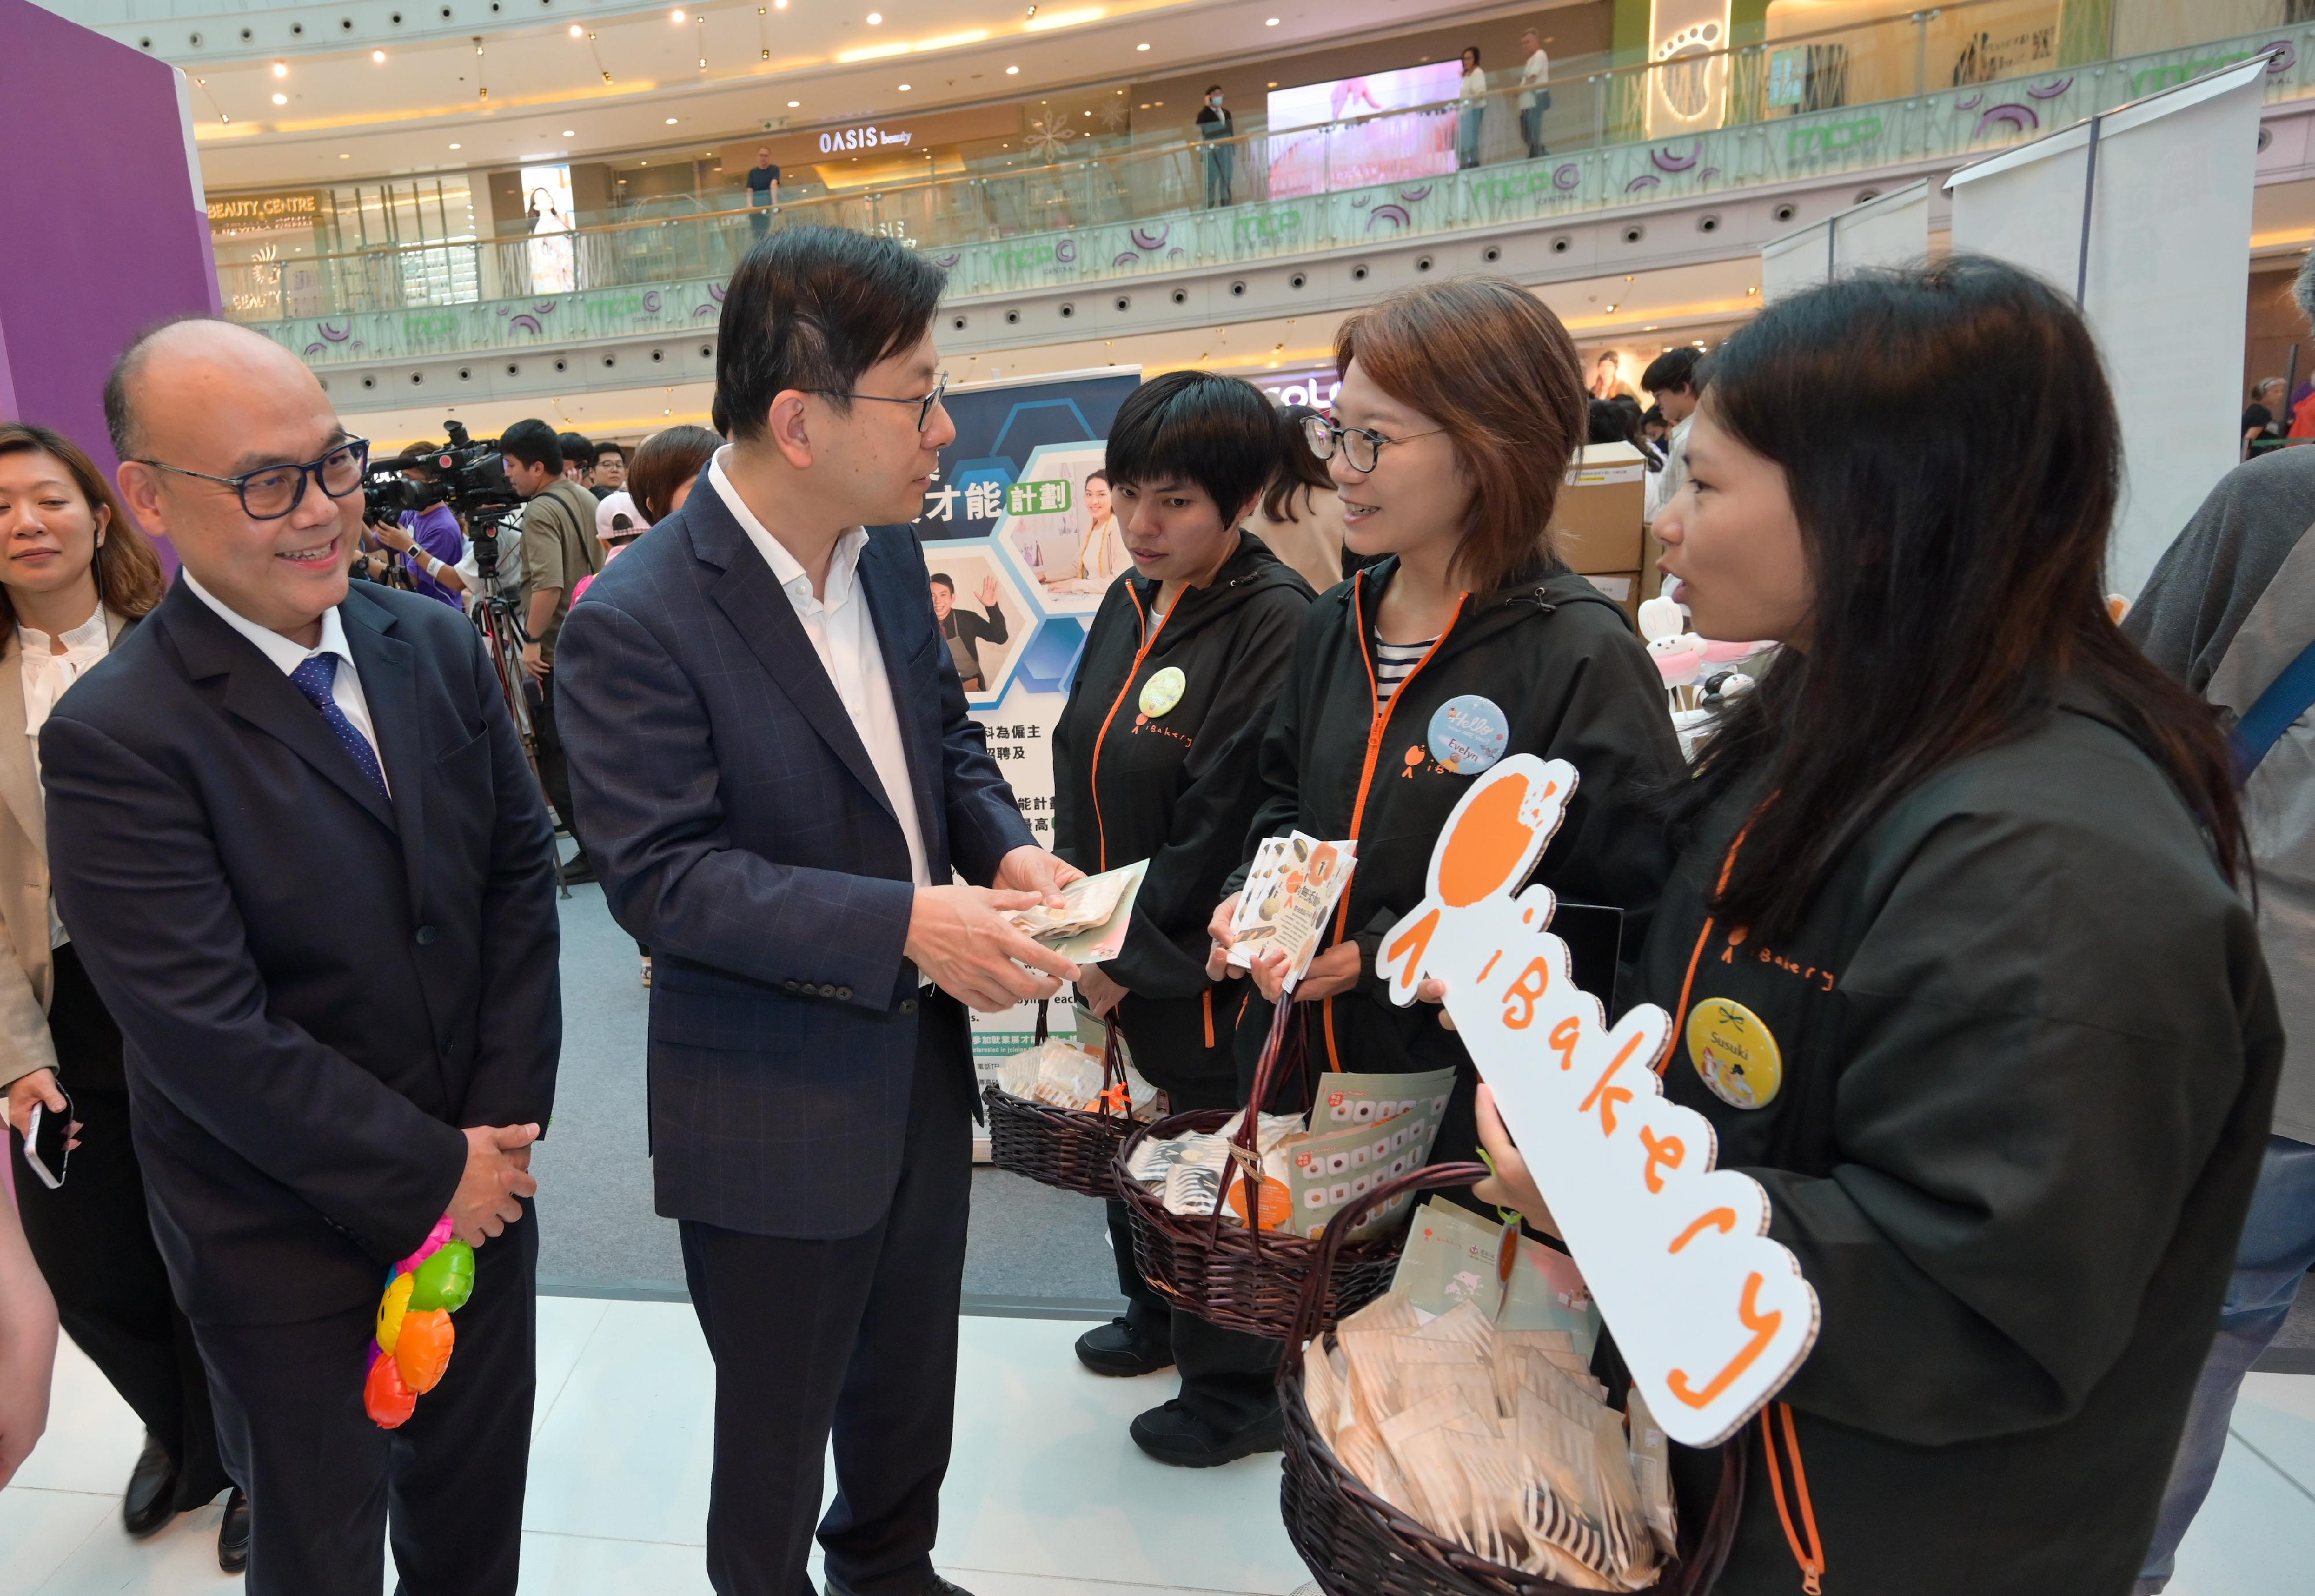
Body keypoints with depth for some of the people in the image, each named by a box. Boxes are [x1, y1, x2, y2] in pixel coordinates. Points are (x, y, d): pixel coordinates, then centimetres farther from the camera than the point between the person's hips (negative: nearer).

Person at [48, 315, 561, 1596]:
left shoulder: (435, 644, -3)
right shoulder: (113, 738, -19)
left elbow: (520, 871, -1)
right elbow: (211, 1036, -21)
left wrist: (502, 1129, -6)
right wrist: (431, 1177, -15)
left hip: (481, 1175, 4)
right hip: (288, 1240, -4)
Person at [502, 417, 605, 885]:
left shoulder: (541, 512, -17)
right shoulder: (585, 499, 10)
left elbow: (548, 585, -29)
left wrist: (532, 639, -19)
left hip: (555, 652, -9)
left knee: (556, 757, -2)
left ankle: (594, 848, -1)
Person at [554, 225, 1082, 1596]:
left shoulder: (890, 553, -1)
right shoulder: (636, 623, -22)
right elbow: (661, 875, -24)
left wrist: (1006, 847, -10)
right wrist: (903, 924, -31)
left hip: (921, 1076, 7)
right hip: (775, 1118, -7)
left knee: (913, 1388, 28)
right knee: (777, 1433, 19)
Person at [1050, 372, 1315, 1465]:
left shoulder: (1275, 626, -21)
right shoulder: (1129, 606, 5)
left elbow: (1226, 832, -23)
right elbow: (1076, 766, 12)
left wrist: (1133, 957, -16)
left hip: (1207, 974, -8)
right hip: (1108, 957, 8)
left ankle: (1239, 1386, 34)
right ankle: (1156, 1317, 51)